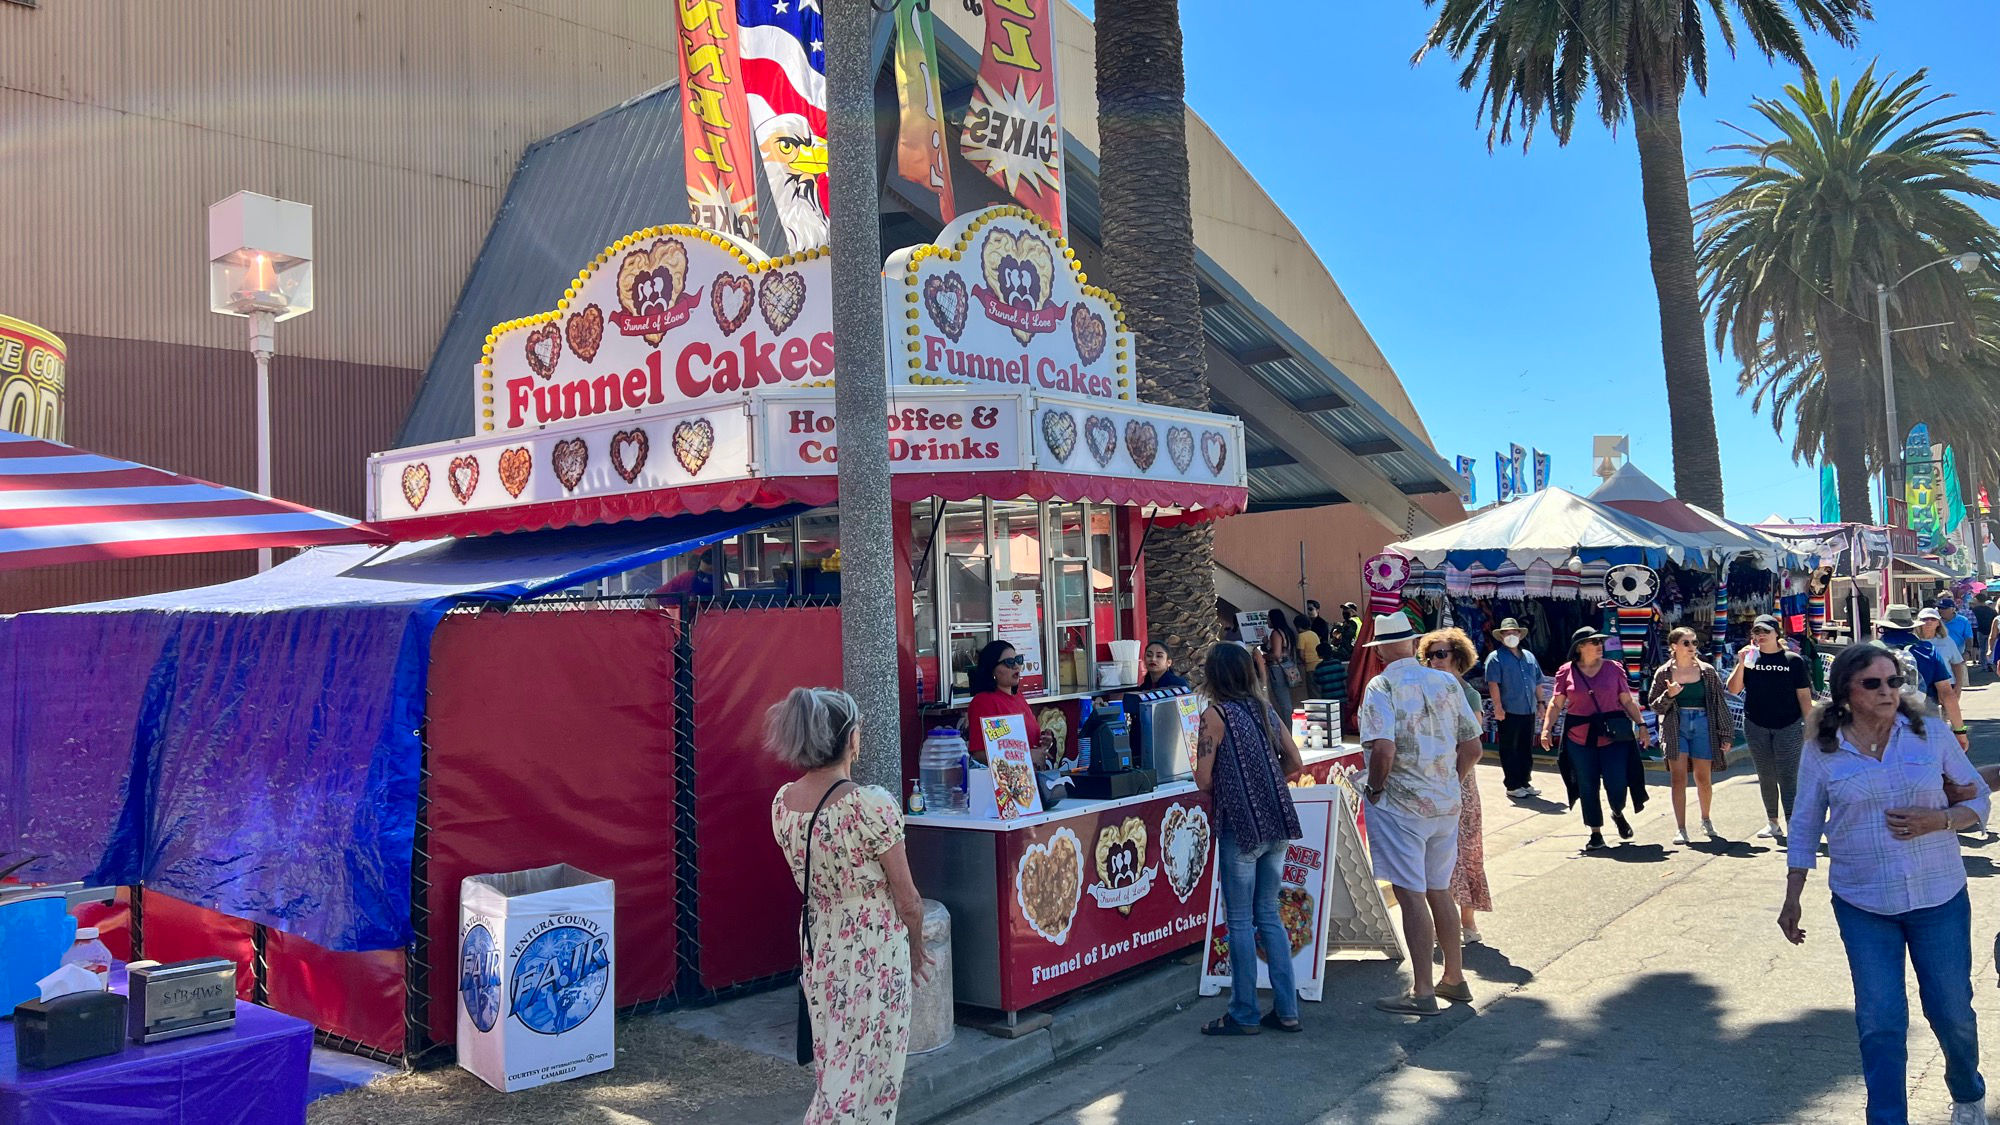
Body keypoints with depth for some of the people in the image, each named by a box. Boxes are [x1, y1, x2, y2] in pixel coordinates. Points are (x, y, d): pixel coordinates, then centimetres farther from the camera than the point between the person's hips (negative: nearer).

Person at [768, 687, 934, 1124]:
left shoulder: (783, 802, -5)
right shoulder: (873, 806, -23)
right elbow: (908, 900, -14)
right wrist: (917, 950, 2)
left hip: (817, 946, 6)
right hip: (874, 952, -6)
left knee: (833, 1064, 22)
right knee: (866, 1071, 8)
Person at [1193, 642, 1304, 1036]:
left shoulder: (1215, 714, -9)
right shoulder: (1264, 709, 10)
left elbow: (1203, 779, -12)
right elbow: (1294, 763, 12)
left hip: (1241, 827, -7)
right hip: (1278, 824, 7)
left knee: (1240, 921, 3)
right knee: (1269, 915, 15)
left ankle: (1243, 1015, 11)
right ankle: (1286, 1011, 18)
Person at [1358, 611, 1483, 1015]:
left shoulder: (1382, 686, -12)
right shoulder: (1447, 682, 6)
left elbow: (1383, 749, -24)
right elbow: (1472, 747, 7)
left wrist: (1375, 787, -8)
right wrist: (1450, 784, 17)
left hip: (1400, 804, -6)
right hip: (1446, 803, 6)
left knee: (1411, 894, -2)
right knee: (1439, 891, 18)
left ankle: (1422, 992, 1)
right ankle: (1455, 979, 28)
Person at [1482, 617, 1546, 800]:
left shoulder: (1529, 656, 16)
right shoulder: (1496, 657, -5)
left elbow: (1537, 682, 20)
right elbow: (1493, 684, -13)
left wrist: (1540, 702, 13)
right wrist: (1498, 707, -18)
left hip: (1528, 711, 7)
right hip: (1508, 712, -7)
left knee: (1527, 750, 13)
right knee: (1510, 750, 0)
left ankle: (1525, 782, 23)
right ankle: (1512, 786, 6)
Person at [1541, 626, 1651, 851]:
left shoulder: (1613, 669, 3)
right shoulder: (1566, 672, 1)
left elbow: (1628, 701, 7)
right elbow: (1556, 704, 3)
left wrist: (1641, 724, 0)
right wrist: (1547, 728, -6)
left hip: (1613, 736, 0)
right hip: (1580, 738, 0)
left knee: (1617, 785, -3)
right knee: (1588, 788, 5)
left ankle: (1618, 814, 32)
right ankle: (1596, 834, 19)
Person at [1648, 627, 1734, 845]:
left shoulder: (1707, 671, 3)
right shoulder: (1664, 673, 2)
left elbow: (1720, 703, 5)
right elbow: (1654, 706, 6)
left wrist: (1726, 734, 3)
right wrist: (1669, 695, -14)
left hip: (1703, 726, 1)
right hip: (1675, 728, -1)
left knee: (1704, 779, 8)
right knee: (1679, 779, -3)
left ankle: (1706, 821, 31)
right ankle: (1680, 829, 1)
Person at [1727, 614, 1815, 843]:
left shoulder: (1793, 660, 0)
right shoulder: (1749, 658, 5)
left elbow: (1804, 695, 1)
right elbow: (1733, 690, -2)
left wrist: (1809, 726, -3)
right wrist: (1741, 664, -13)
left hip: (1788, 726, -3)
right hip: (1756, 726, 3)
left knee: (1788, 776, -7)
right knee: (1765, 777, 11)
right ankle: (1773, 823, 22)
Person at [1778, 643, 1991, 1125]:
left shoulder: (1931, 735, -3)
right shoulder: (1823, 753, -4)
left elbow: (1977, 800, 5)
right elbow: (1804, 829, 4)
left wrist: (1939, 820, -16)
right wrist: (1792, 900, 4)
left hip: (1939, 899, 1)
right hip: (1863, 905, -1)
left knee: (1952, 1011, 13)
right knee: (1880, 1021, 0)